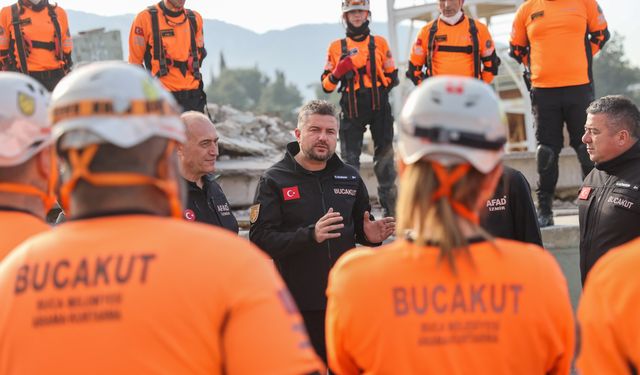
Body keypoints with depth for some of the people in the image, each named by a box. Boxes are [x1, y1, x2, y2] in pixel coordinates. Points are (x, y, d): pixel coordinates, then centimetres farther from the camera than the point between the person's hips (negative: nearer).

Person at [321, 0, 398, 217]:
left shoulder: (380, 43, 10)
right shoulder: (336, 47, 9)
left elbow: (392, 77, 13)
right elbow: (326, 85, 7)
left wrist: (378, 89, -4)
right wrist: (338, 72, -12)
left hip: (380, 109, 0)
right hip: (351, 111, 0)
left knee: (384, 158, 3)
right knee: (350, 160, -1)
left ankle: (391, 208, 7)